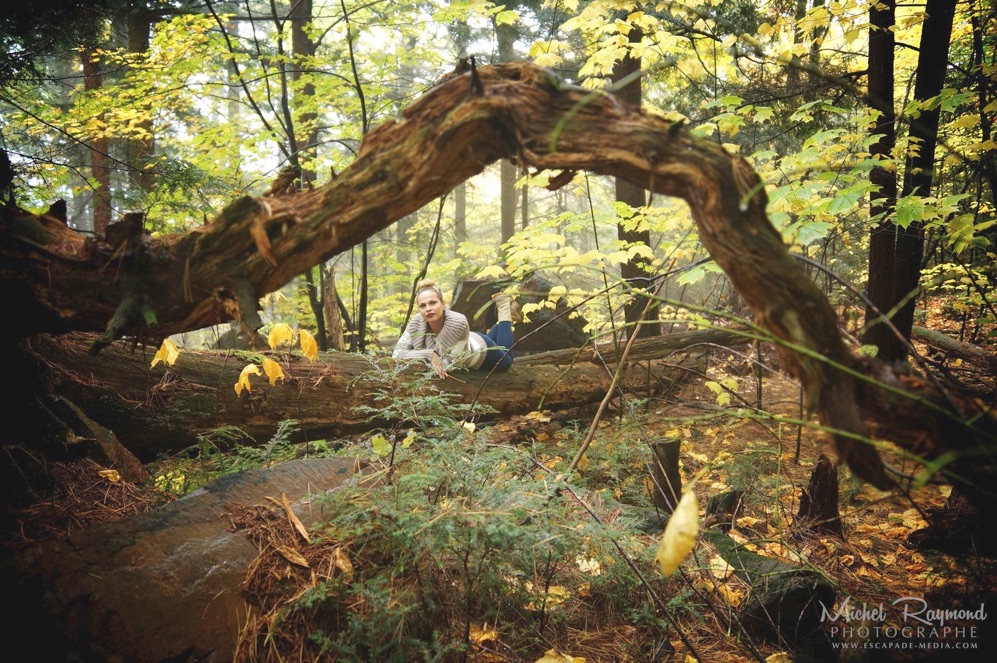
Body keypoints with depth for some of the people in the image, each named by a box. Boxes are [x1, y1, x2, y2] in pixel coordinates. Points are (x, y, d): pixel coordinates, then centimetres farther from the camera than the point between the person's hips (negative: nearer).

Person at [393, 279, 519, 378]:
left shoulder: (458, 321, -47)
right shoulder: (416, 322, -35)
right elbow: (397, 352, -35)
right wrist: (430, 354, -45)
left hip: (479, 347, -4)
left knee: (505, 362, 31)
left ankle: (505, 308, 36)